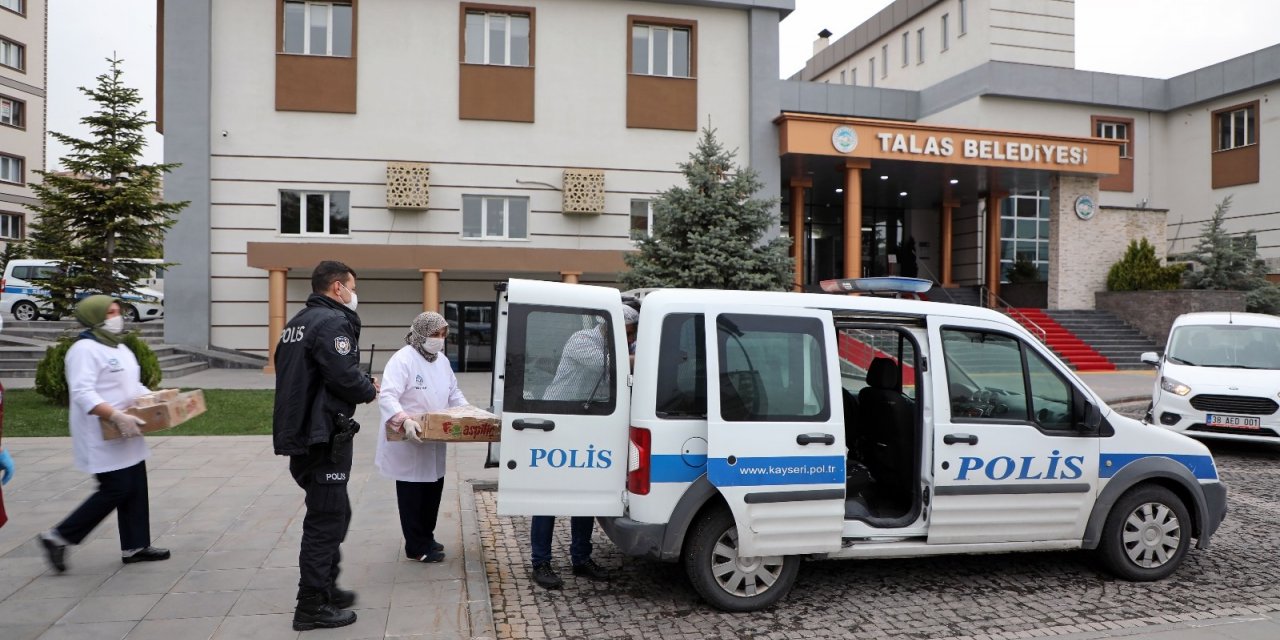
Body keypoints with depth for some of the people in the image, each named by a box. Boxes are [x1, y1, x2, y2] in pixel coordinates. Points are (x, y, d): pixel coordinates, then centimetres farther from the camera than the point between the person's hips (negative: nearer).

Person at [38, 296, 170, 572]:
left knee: (136, 490, 9)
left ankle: (135, 546, 18)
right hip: (102, 437, -9)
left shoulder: (119, 348, 16)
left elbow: (134, 387, 24)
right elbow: (82, 394, -25)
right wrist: (116, 417, -34)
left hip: (126, 435, 9)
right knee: (116, 490, -8)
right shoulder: (85, 350, -15)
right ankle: (58, 537, 7)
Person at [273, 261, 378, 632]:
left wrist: (360, 386, 10)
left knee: (333, 514, 21)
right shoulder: (332, 321, -16)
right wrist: (370, 390, -4)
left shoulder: (297, 323, 17)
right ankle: (312, 607, 7)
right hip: (323, 436, -10)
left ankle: (325, 587, 32)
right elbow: (345, 376, -25)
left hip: (300, 432, 10)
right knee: (326, 520, -1)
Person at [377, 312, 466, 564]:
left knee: (434, 488, 17)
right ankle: (416, 547, 14)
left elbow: (454, 394, 19)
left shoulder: (442, 361, 10)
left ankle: (426, 537, 34)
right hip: (407, 442, -8)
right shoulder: (403, 359, -17)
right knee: (412, 493, 3)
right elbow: (387, 397, -27)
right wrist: (405, 421, -42)